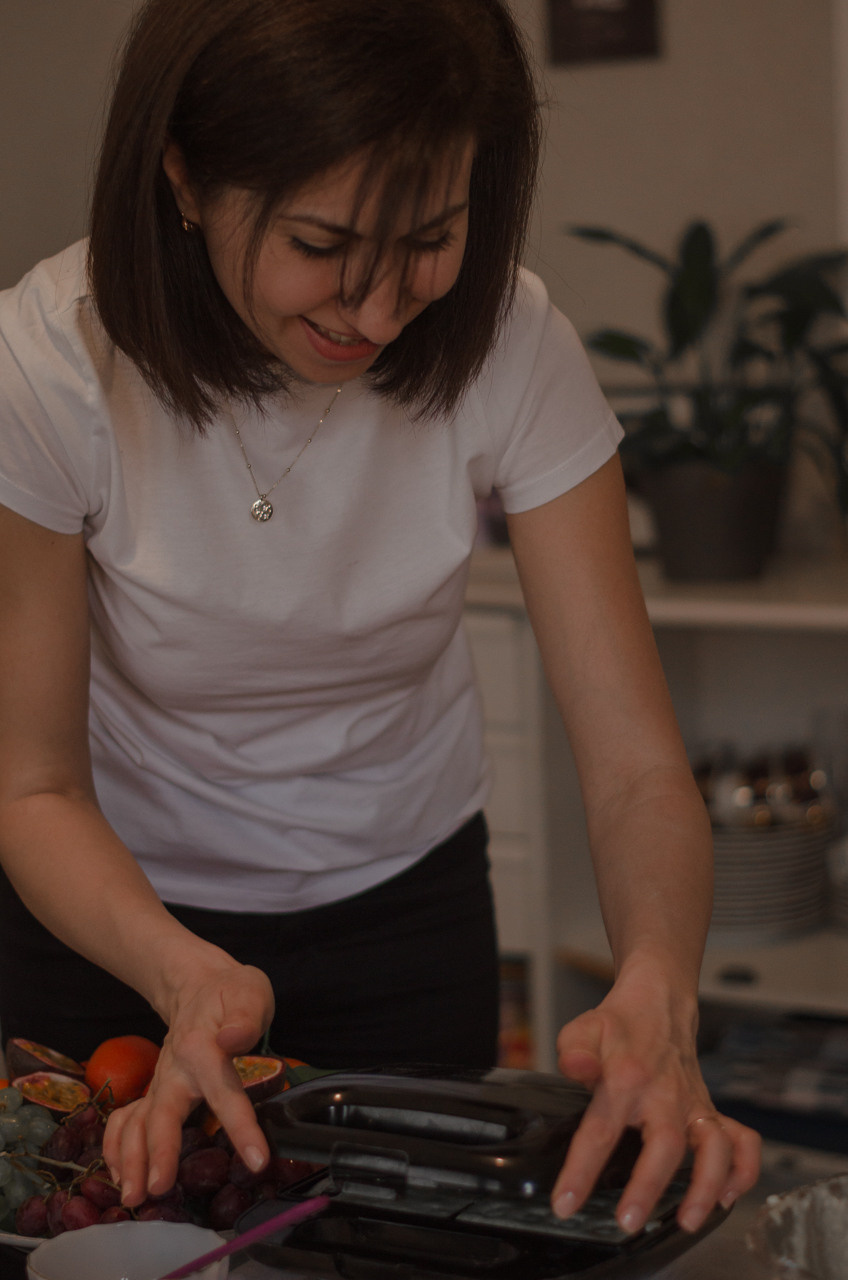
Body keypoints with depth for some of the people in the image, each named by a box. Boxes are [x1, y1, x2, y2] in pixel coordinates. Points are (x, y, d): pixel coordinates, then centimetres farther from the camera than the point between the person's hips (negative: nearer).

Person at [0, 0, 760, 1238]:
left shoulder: (507, 346, -24)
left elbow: (638, 764, -24)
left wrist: (655, 995, -44)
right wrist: (186, 974, -39)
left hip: (406, 901, 2)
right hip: (121, 913, -1)